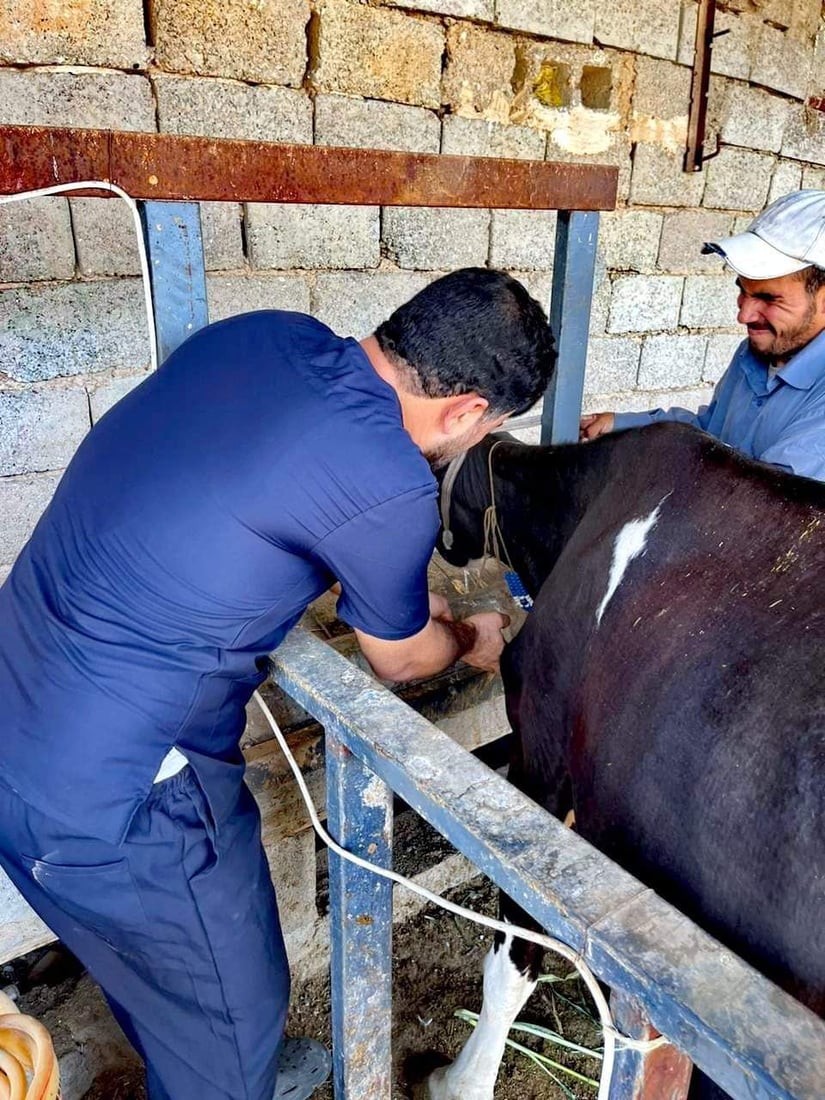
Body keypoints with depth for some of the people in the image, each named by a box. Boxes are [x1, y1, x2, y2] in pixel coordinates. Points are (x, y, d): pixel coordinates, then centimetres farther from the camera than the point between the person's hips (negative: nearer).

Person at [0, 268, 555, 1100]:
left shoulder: (265, 333, -1)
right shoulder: (388, 486, -24)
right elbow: (400, 660, -4)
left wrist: (397, 587, 22)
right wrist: (471, 642, 18)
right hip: (110, 800, -9)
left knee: (158, 969, 32)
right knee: (234, 1011, 19)